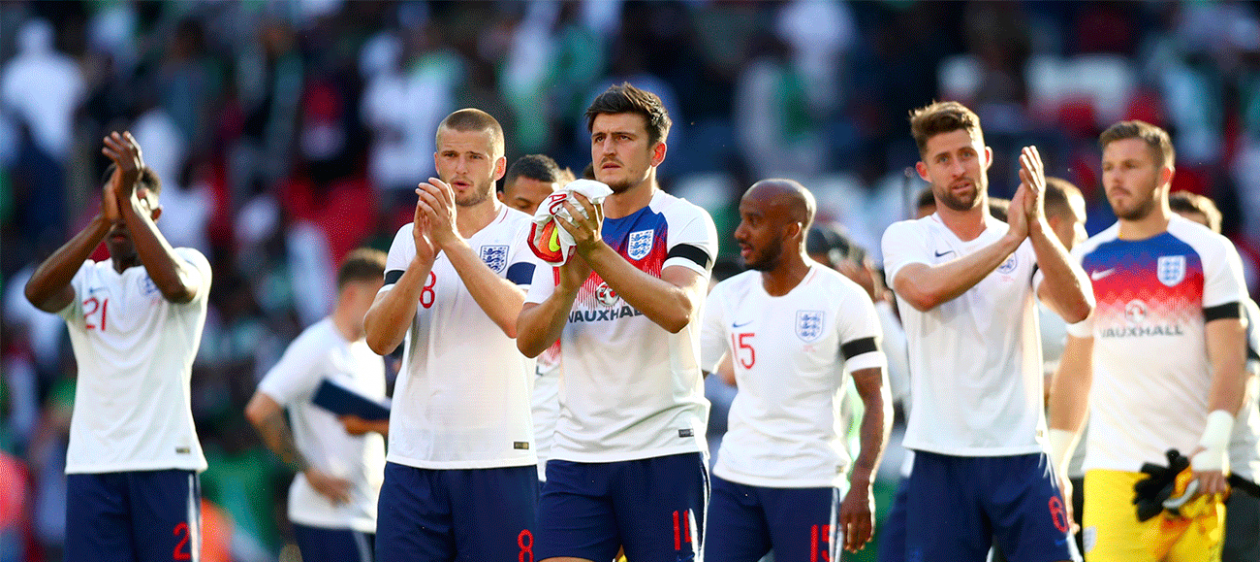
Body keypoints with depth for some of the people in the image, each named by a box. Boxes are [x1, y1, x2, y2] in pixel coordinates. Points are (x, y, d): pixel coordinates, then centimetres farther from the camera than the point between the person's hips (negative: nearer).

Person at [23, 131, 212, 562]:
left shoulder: (191, 263, 4)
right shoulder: (85, 278, 12)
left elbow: (175, 284, -21)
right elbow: (37, 293, -11)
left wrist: (129, 200, -23)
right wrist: (103, 220, -21)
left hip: (165, 461, -3)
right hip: (91, 463, 3)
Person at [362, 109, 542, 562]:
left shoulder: (528, 235, 1)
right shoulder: (410, 238, 13)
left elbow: (519, 320, -18)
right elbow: (378, 338, -1)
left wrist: (453, 242, -22)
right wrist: (422, 261, -16)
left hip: (499, 459, -3)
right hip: (413, 456, 3)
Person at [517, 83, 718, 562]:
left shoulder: (683, 222, 1)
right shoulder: (568, 228, 15)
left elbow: (679, 311, -18)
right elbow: (528, 341, 7)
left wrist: (597, 252, -26)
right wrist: (568, 287, -13)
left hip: (664, 453, -4)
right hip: (575, 454, 4)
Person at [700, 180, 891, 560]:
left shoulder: (843, 299, -5)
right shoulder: (729, 297, 8)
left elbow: (876, 400, -6)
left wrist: (862, 485, -18)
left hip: (809, 485, -4)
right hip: (734, 481, 4)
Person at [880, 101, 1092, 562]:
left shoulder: (1030, 243, 8)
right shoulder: (906, 238, 4)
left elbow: (1077, 308, -10)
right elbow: (925, 291, -19)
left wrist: (1037, 227, -21)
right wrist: (1011, 238, -19)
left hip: (1020, 453, 1)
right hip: (941, 455, -1)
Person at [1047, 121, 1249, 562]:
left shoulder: (1208, 252, 1)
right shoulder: (1088, 261, 12)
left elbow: (1228, 361, -5)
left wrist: (1214, 446, -18)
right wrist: (1054, 464, 15)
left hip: (1193, 469, -2)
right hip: (1113, 469, 2)